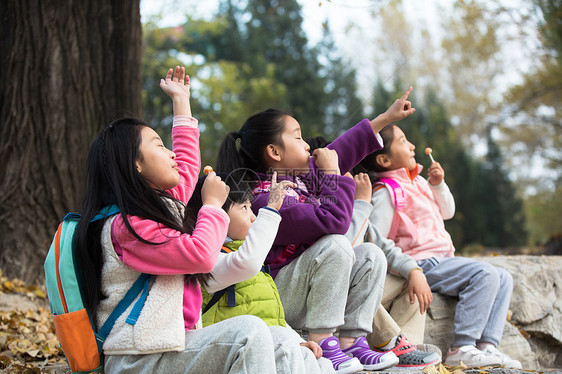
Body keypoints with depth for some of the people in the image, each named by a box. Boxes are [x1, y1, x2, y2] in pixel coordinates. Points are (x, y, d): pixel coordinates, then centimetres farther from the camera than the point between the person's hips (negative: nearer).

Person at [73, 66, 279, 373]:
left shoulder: (163, 203, 17)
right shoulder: (126, 226, -13)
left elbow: (187, 165, 37)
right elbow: (201, 254, -22)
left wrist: (181, 100, 43)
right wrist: (213, 204, -6)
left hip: (176, 344, 10)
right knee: (248, 332, -28)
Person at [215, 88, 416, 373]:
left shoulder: (302, 175, 7)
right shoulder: (266, 200, -23)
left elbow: (342, 149, 18)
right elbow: (334, 221, -30)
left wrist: (385, 118, 23)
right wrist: (333, 174, -17)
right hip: (275, 297, -10)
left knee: (370, 255, 0)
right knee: (336, 246, -28)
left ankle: (350, 340, -7)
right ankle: (321, 343, -22)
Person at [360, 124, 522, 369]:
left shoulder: (416, 182, 16)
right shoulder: (387, 192, -12)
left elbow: (447, 211, 24)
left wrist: (437, 184, 8)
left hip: (442, 259, 10)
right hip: (423, 265, -10)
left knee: (504, 278, 5)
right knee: (485, 274, -24)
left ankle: (486, 346, -8)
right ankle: (461, 349, -25)